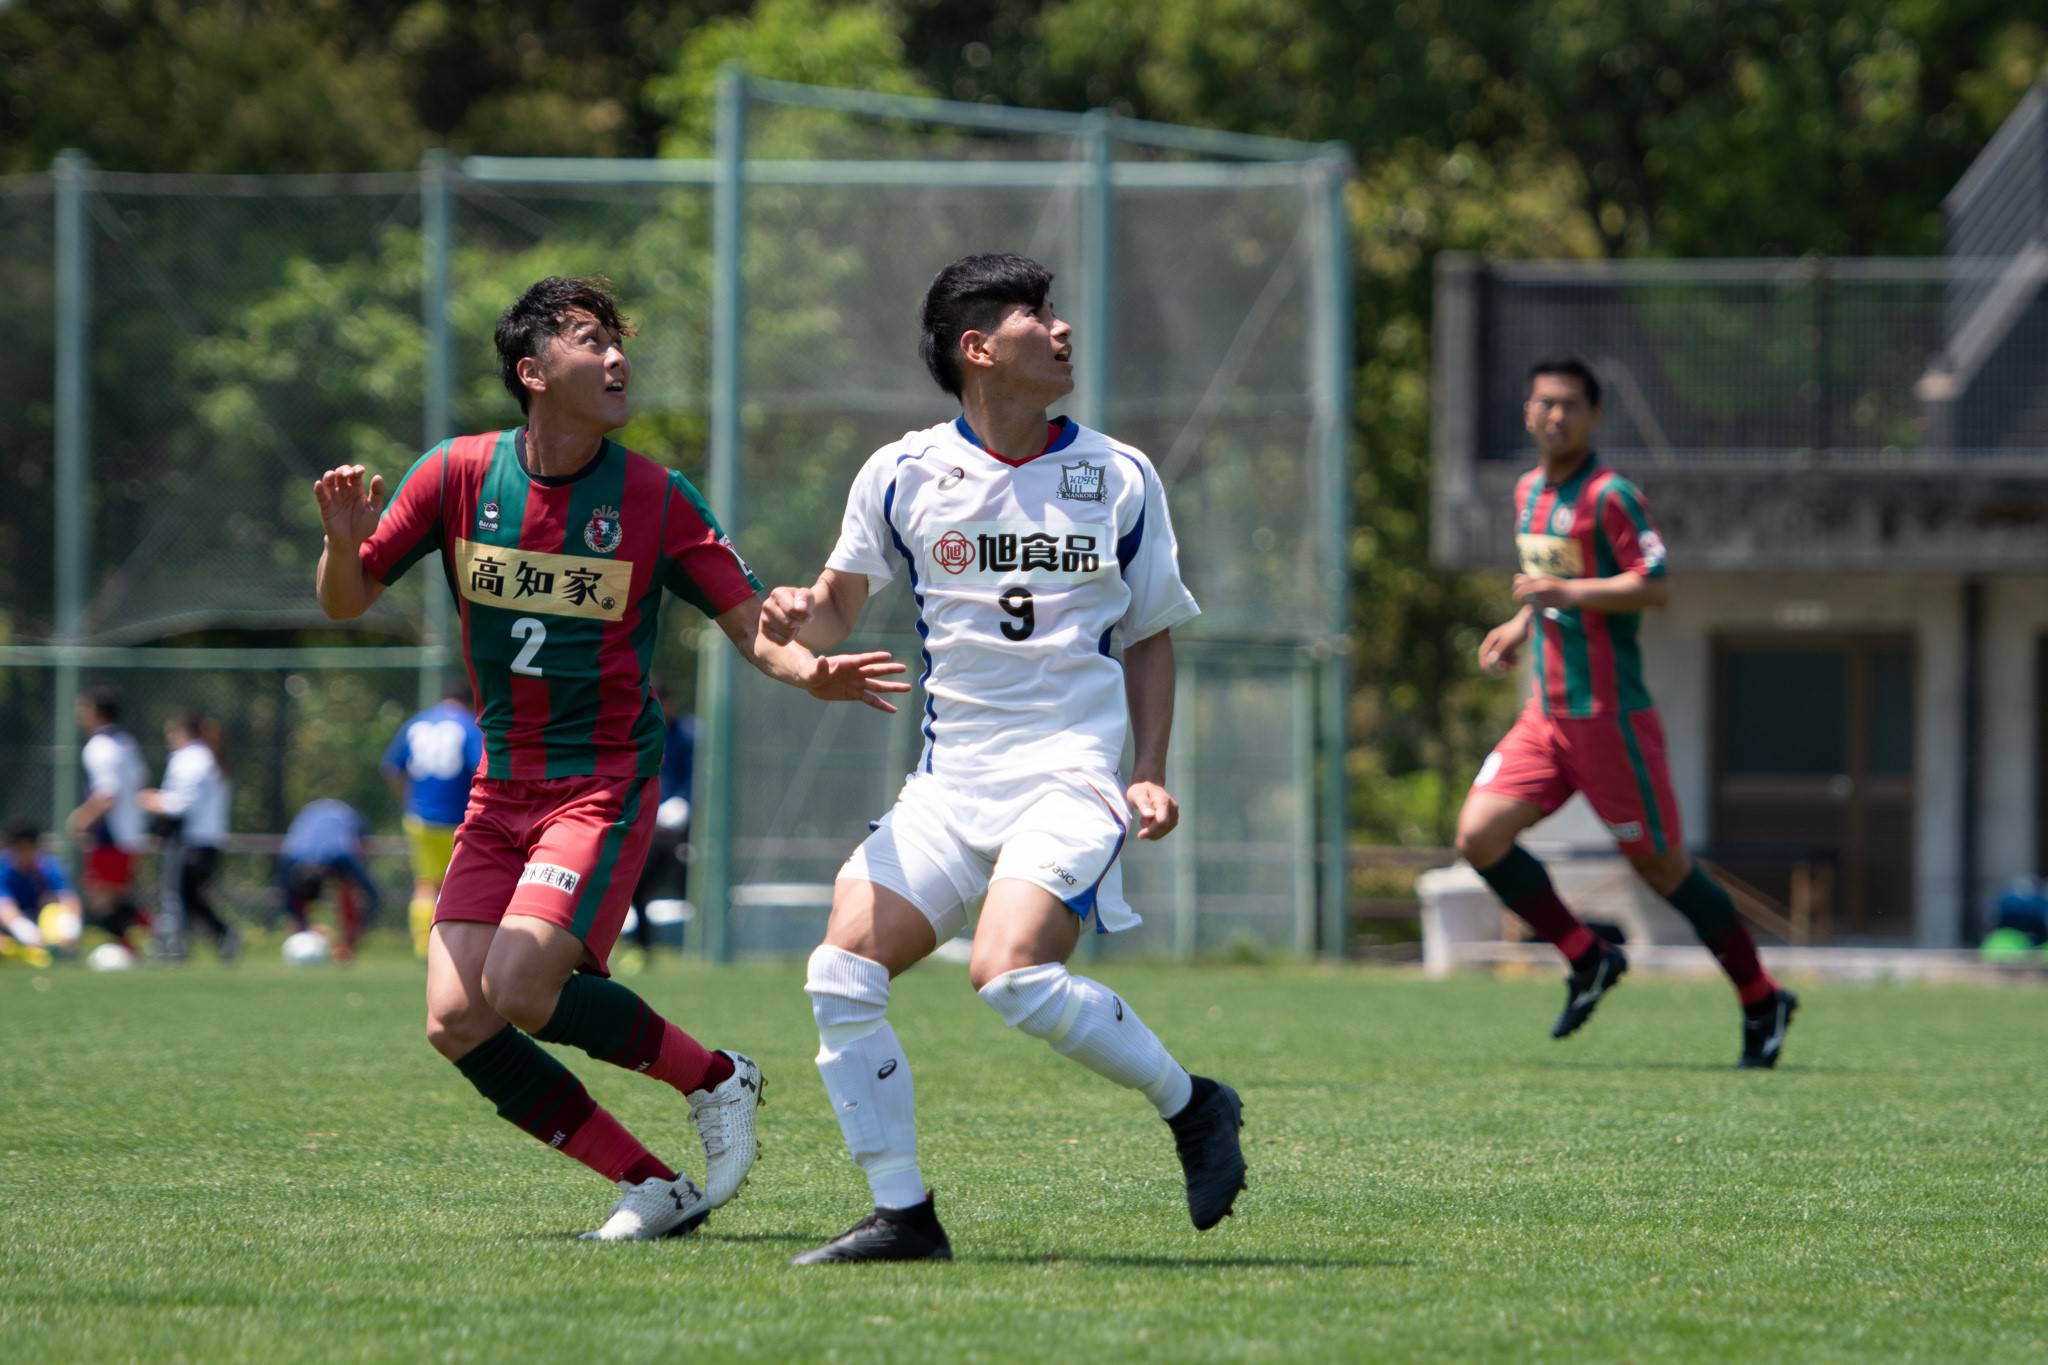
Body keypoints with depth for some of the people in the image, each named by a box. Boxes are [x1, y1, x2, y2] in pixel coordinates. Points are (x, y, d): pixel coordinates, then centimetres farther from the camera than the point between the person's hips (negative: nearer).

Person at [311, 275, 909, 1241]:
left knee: (521, 992, -23)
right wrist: (345, 542, -18)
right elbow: (346, 602, 5)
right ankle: (652, 1188, 0)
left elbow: (749, 623, -4)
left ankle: (716, 1079, 1)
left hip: (604, 783, -4)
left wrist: (808, 671, -26)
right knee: (457, 1026, -7)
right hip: (500, 789, 4)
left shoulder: (653, 499, -7)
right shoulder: (459, 475, -2)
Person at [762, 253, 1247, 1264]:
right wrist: (800, 616, -12)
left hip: (1074, 774, -3)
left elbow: (1149, 638, 13)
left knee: (1010, 973, -26)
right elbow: (839, 605, 13)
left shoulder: (1119, 477, 5)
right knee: (842, 971, -11)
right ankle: (903, 1216, -1)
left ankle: (1191, 1107, -3)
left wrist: (1151, 771, 0)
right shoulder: (904, 473, 4)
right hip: (951, 782, 3)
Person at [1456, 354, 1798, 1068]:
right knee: (1479, 836, -7)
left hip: (1610, 715, -7)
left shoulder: (1609, 495, -12)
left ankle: (1762, 1000, 14)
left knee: (1660, 863, -1)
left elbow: (1657, 586, -20)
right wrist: (1521, 625, 14)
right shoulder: (1529, 492, 13)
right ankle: (1588, 957, 9)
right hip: (1546, 713, 7)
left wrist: (1564, 592, -23)